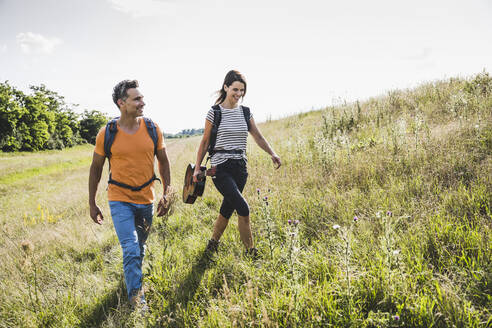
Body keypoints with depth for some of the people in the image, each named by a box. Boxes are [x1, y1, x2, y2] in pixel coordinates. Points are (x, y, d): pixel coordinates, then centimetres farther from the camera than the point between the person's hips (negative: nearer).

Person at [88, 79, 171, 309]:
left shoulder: (152, 129, -4)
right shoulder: (107, 134, -9)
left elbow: (163, 162, 6)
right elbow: (96, 168, 2)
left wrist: (166, 194, 0)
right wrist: (92, 204, 3)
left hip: (146, 199, 3)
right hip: (120, 199, -3)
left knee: (139, 249, 18)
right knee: (131, 250, -10)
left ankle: (132, 278, 46)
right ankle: (137, 301, 5)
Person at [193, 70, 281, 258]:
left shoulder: (245, 112, 10)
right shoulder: (215, 112, -2)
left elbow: (258, 137, 7)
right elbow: (205, 142, 4)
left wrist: (272, 154, -10)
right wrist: (197, 168, 4)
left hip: (240, 167, 5)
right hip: (220, 167, -5)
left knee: (227, 210, 13)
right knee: (243, 208, -15)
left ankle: (213, 243, 35)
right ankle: (251, 252, -3)